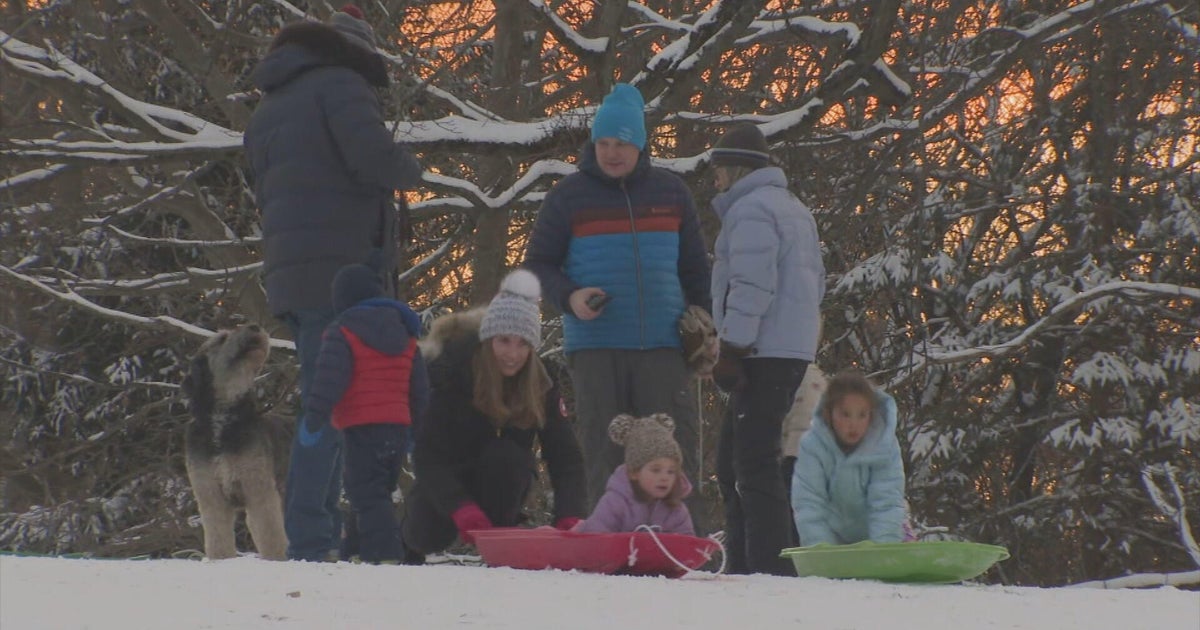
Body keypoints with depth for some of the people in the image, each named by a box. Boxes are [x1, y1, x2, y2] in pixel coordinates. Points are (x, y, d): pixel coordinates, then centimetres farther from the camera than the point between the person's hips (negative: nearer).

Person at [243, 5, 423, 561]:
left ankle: (320, 540, 9)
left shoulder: (268, 109, 24)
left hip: (288, 277, 8)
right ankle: (309, 540, -17)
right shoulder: (339, 85, -3)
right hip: (342, 269, -8)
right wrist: (410, 166, 1)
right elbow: (374, 157, -17)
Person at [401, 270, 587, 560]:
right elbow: (427, 452, -31)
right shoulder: (450, 369, -26)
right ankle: (409, 537, 11)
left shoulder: (541, 383, -17)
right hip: (448, 476, -1)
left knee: (506, 458, -32)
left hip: (502, 480, 1)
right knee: (432, 534, -28)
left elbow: (564, 454, -21)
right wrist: (462, 509, -46)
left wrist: (569, 517, -39)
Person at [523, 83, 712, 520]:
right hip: (596, 348, -2)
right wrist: (569, 298, -11)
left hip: (664, 345, 2)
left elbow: (694, 270, 19)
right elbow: (537, 265, 8)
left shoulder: (672, 193, 12)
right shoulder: (568, 197, 5)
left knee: (678, 449, -4)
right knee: (604, 455, -2)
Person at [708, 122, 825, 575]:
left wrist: (730, 349, -19)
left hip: (763, 353, -10)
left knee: (753, 463, -12)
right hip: (794, 350, 10)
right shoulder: (795, 210, 23)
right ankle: (743, 567, 16)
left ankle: (770, 567, -18)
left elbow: (751, 285, -18)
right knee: (732, 460, 15)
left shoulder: (751, 208, -8)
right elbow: (815, 283, 25)